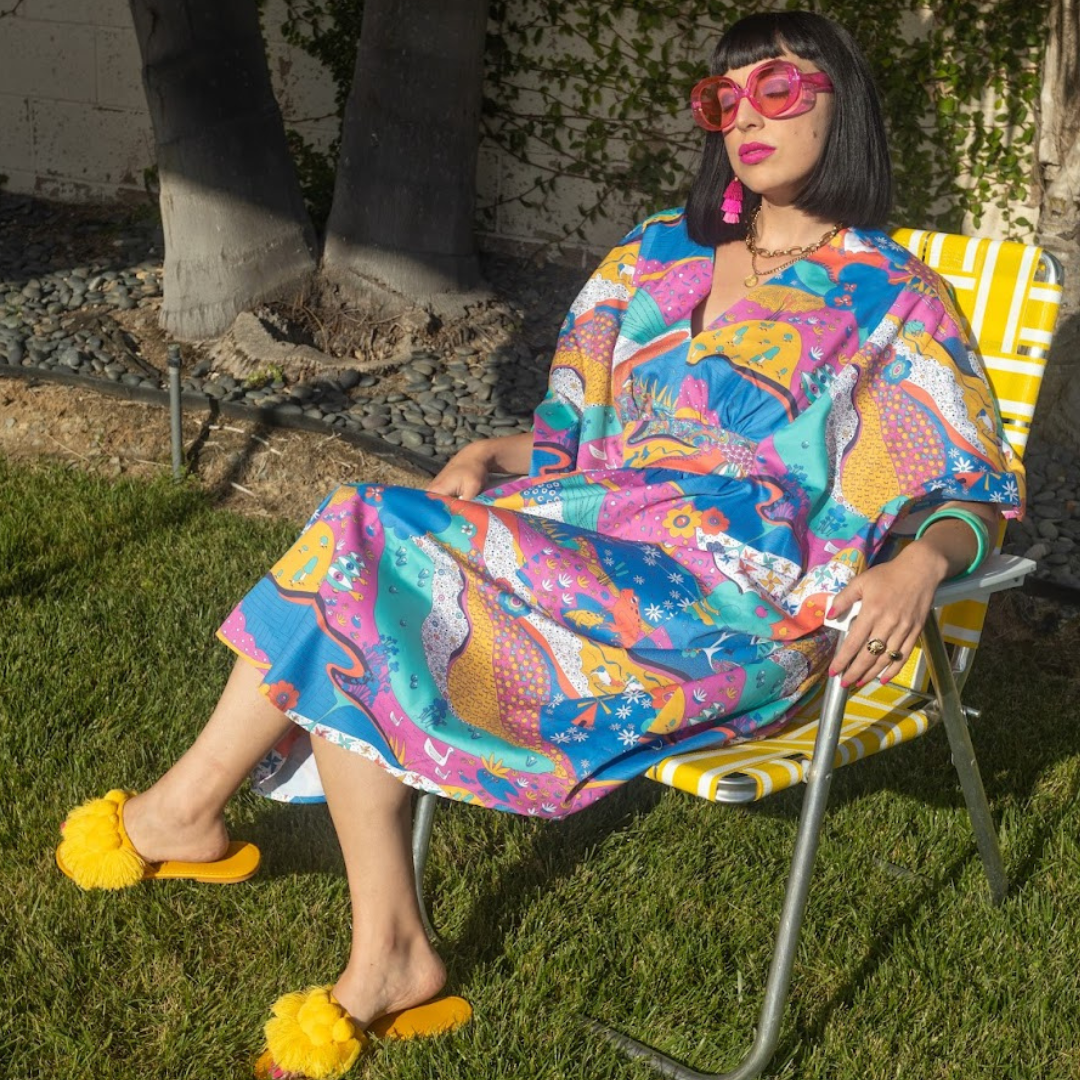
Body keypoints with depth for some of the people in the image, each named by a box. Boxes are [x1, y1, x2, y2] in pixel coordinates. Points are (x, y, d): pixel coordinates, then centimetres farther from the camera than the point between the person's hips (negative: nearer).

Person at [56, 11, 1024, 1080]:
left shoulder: (893, 301, 6)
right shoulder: (660, 256, 21)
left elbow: (974, 484, 4)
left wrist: (916, 564, -18)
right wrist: (493, 455, 1)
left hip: (731, 597, -6)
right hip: (593, 533, 6)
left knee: (375, 544, -21)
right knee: (351, 629, -20)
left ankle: (185, 808, -2)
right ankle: (385, 960, -14)